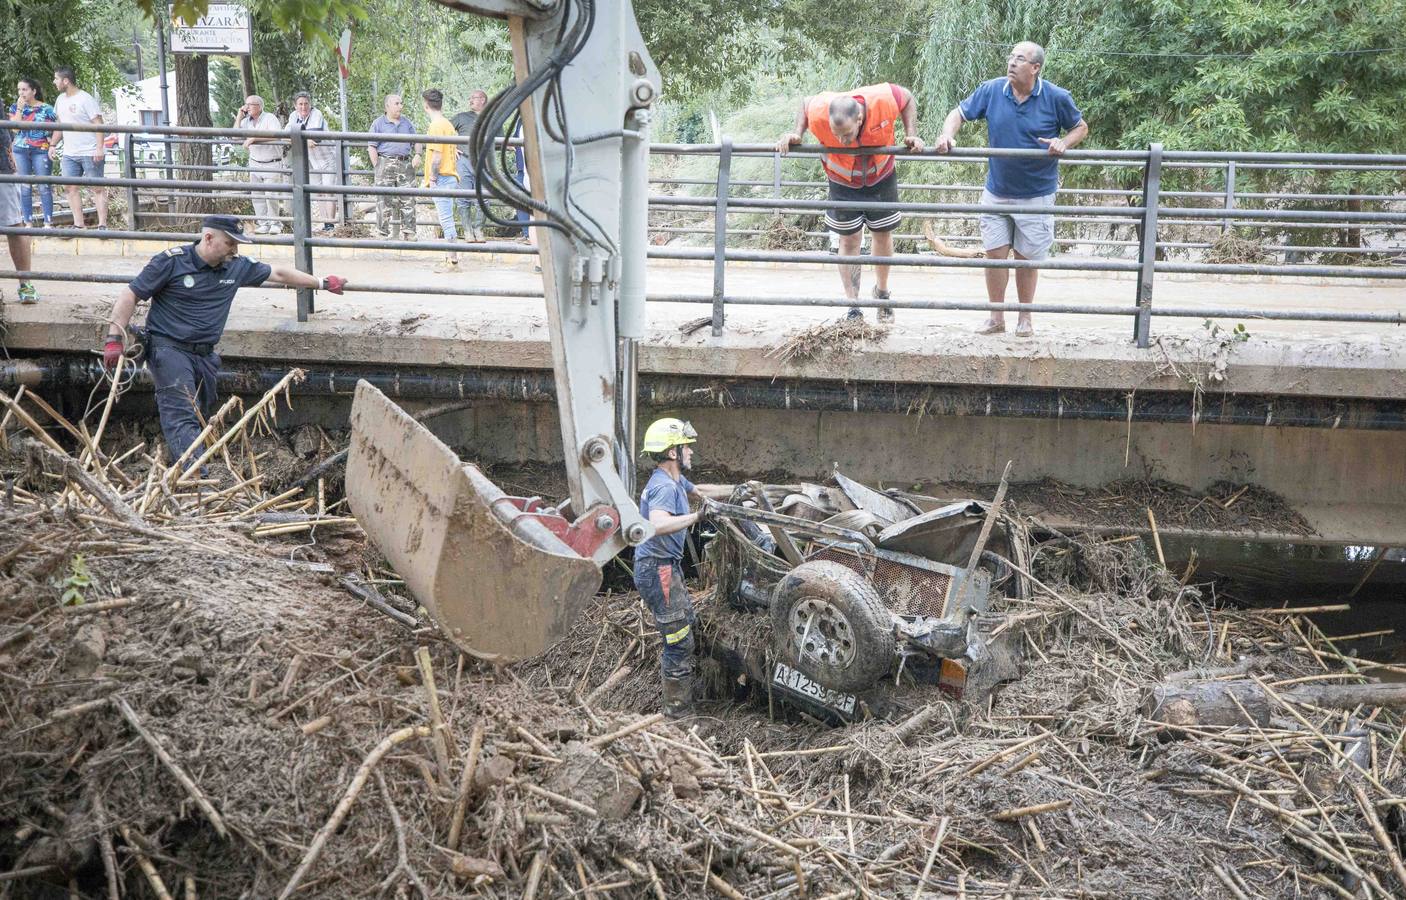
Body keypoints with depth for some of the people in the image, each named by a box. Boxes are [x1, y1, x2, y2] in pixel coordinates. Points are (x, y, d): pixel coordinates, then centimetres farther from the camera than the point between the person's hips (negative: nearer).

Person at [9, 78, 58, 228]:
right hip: (21, 151, 3)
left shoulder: (46, 109, -1)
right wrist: (20, 109, -9)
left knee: (44, 187, -4)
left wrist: (52, 144, -7)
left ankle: (48, 222, -2)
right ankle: (28, 223, 8)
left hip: (41, 151, -3)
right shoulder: (15, 107, 8)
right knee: (25, 188, 4)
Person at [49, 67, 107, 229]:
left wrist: (99, 148, -21)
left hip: (90, 153, -8)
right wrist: (53, 144, 15)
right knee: (70, 187, 4)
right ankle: (78, 225, 9)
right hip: (69, 154, 8)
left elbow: (98, 124, -13)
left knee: (97, 188, -3)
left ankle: (102, 225, -2)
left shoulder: (85, 99, -10)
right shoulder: (60, 100, 13)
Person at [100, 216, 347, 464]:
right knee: (182, 416, -19)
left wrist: (322, 283, 23)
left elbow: (278, 273, 18)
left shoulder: (237, 267, 6)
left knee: (201, 415, 9)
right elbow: (130, 295, -6)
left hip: (205, 354, 7)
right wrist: (114, 339, -13)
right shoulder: (171, 262, -9)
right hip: (169, 348, -7)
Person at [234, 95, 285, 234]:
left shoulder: (270, 118, -12)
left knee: (271, 195, -11)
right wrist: (239, 117, -3)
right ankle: (263, 224, 8)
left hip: (272, 164, -6)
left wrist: (253, 138, -32)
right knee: (257, 195, 3)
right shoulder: (247, 121, 7)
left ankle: (275, 223, 2)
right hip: (255, 164, 6)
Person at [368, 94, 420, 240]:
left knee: (408, 199, 2)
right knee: (385, 199, -4)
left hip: (405, 164, 4)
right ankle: (385, 233, 2)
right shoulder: (379, 123, 2)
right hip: (386, 164, -4)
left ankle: (408, 232, 7)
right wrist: (377, 167, -8)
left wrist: (417, 155, 2)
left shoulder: (407, 123, 15)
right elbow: (372, 147, -1)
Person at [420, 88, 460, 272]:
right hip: (451, 176, 10)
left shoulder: (436, 126, -14)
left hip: (441, 179, -10)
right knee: (447, 220, 14)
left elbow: (437, 156, -21)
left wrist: (432, 177, -13)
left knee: (446, 221, -7)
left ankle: (453, 261, -5)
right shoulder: (447, 124, 15)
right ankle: (451, 259, 18)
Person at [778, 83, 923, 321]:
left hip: (882, 177, 1)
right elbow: (805, 103, -10)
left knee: (883, 235, 13)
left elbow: (908, 98, -13)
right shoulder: (819, 114, -36)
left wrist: (911, 134, -21)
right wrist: (796, 134, -23)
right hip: (843, 183, -1)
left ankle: (882, 291, 36)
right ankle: (853, 306, 7)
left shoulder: (884, 100, -37)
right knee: (849, 240, 0)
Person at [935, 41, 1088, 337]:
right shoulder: (991, 90, -5)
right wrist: (947, 136, -17)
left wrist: (1063, 143, -17)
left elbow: (1081, 127, 4)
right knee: (994, 253, 3)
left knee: (1027, 257, 7)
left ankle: (1025, 318, 24)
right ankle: (996, 318, 17)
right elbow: (959, 113, 3)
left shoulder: (1057, 98, -10)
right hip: (996, 191, 2)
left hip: (1036, 195, -2)